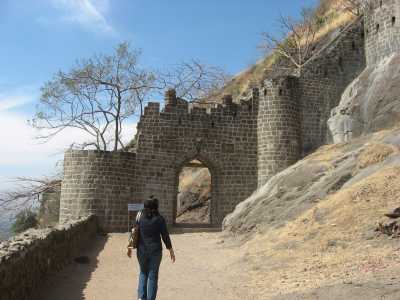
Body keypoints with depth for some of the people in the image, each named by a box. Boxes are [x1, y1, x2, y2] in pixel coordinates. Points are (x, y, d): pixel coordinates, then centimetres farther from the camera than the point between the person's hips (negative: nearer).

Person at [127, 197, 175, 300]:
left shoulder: (140, 218, -2)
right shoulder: (159, 219, -8)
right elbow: (165, 236, -7)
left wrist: (130, 248, 14)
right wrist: (171, 250, 1)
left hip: (142, 250, 2)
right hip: (155, 250, -2)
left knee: (143, 273, 20)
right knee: (153, 275, 8)